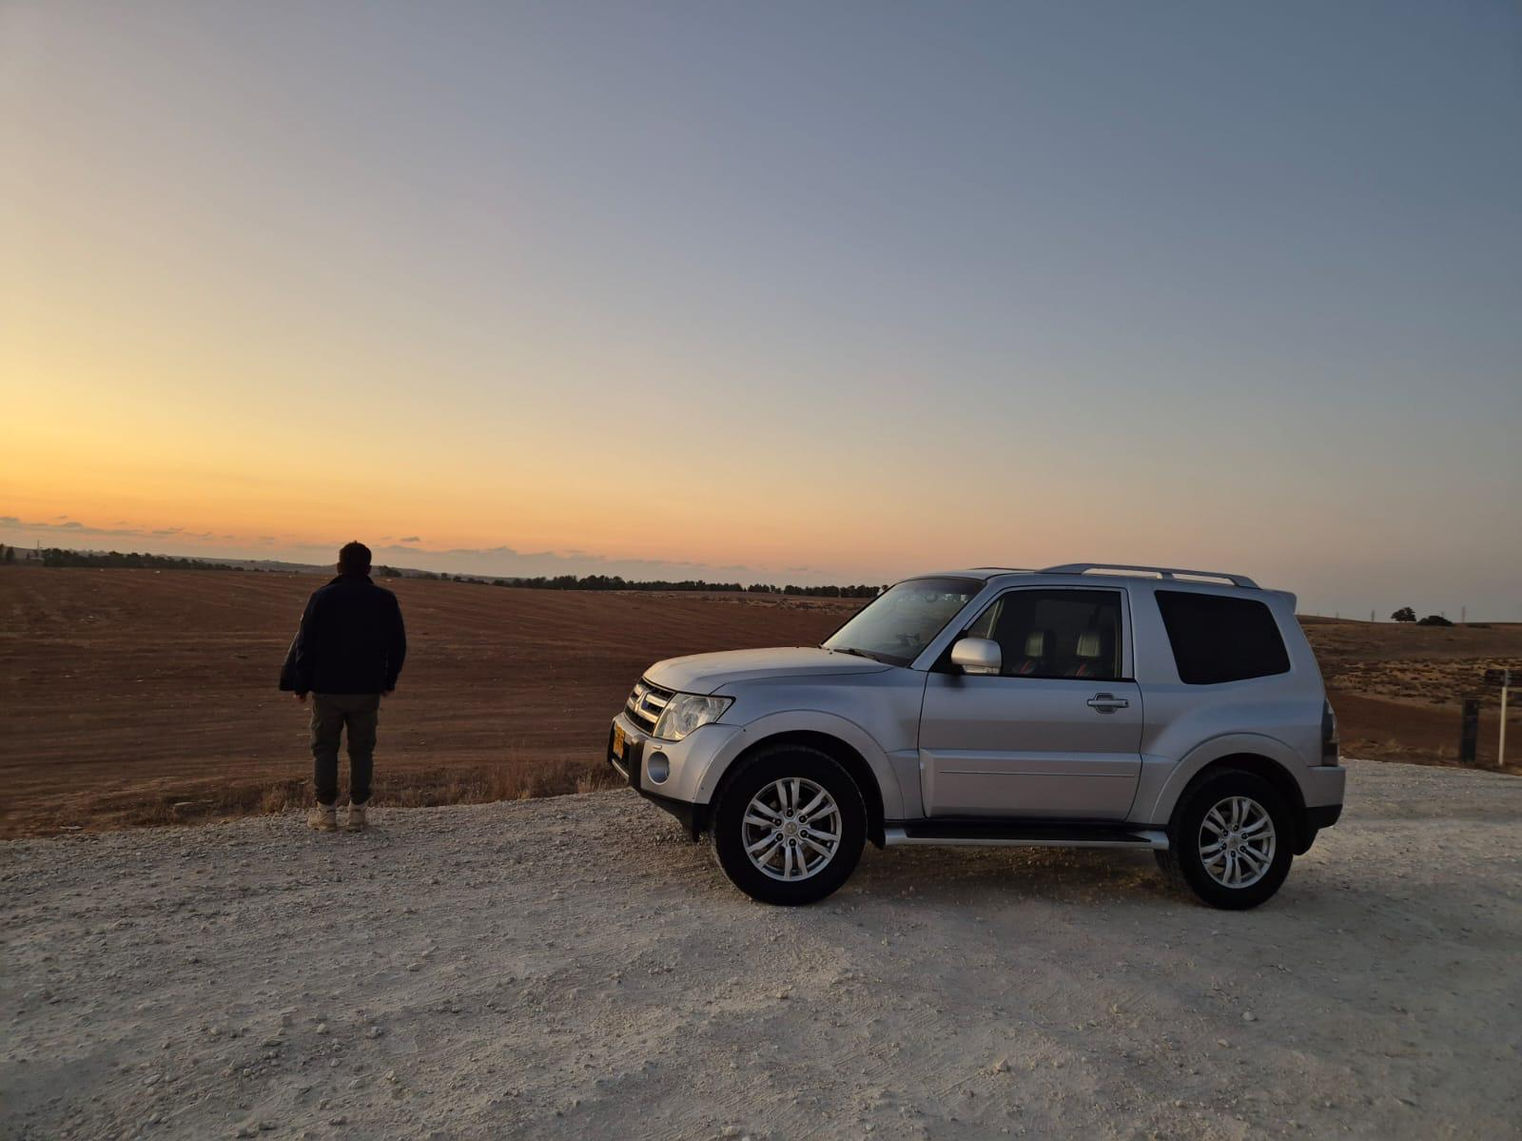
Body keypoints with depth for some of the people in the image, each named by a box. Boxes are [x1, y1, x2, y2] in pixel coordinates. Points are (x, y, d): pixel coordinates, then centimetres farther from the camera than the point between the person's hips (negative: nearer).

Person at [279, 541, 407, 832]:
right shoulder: (385, 600, 0)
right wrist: (389, 681, 17)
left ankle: (326, 811, 10)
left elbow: (304, 644, -3)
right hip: (368, 691, 1)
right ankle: (357, 812, 8)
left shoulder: (322, 598, -5)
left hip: (327, 690, -1)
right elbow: (398, 645, 5)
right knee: (361, 750, 9)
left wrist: (300, 685, 6)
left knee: (324, 748, 10)